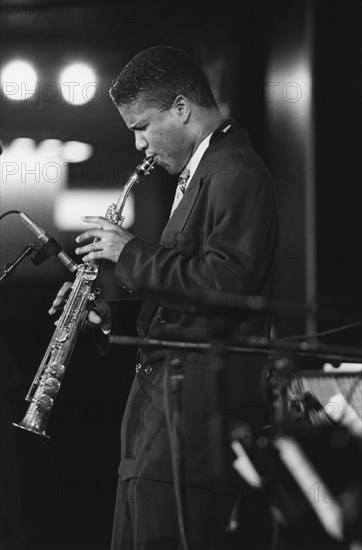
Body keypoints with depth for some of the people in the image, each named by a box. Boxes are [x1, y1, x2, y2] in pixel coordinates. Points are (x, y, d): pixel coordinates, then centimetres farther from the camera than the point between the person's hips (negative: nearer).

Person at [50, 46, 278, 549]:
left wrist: (133, 254, -13)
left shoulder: (236, 172, -11)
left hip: (200, 396, -11)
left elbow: (224, 282, -23)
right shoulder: (199, 173, 21)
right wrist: (114, 310, 11)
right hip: (163, 389, 11)